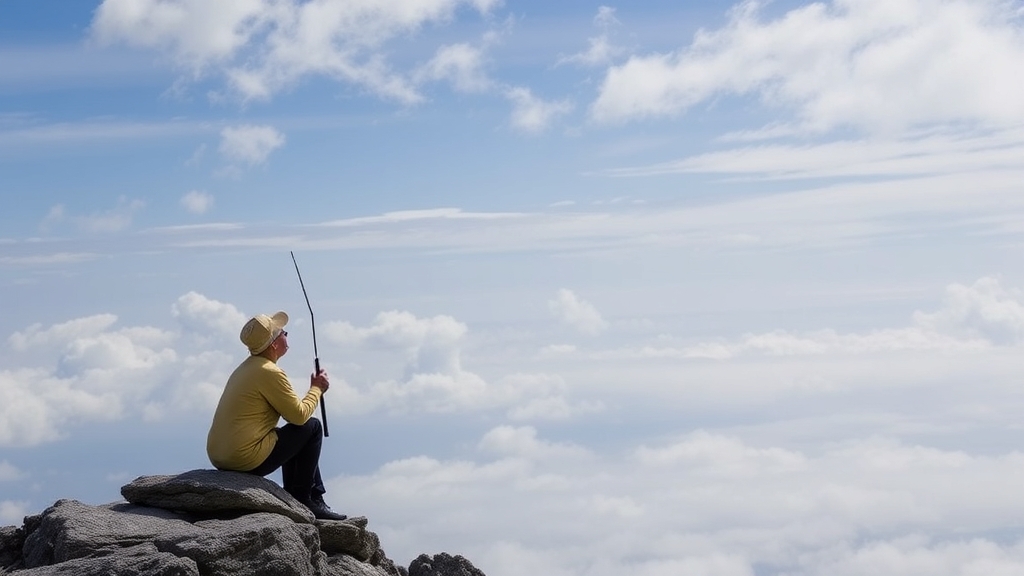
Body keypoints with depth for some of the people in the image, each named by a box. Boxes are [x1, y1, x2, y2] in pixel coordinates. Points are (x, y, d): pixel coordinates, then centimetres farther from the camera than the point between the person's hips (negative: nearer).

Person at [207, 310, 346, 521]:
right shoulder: (269, 372, -15)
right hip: (247, 460, -10)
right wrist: (317, 389, 4)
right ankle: (303, 500, 6)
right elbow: (300, 416, -11)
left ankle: (316, 499, 29)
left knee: (295, 436, 27)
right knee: (312, 427, 2)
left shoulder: (245, 368, 16)